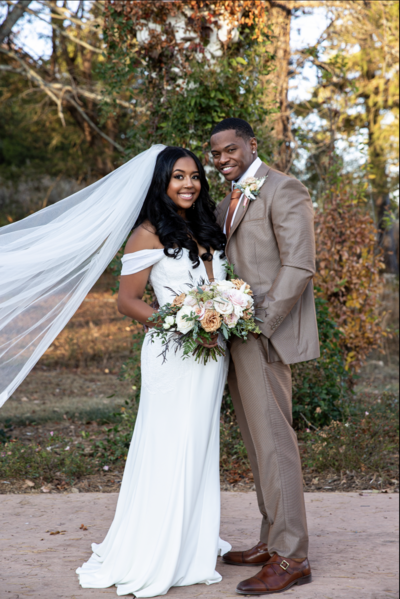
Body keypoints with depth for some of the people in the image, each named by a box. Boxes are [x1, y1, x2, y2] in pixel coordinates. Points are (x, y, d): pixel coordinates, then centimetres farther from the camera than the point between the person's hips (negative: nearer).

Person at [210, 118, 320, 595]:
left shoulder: (282, 190, -7)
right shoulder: (227, 204, 20)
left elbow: (299, 265, -15)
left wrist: (260, 323, -19)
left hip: (266, 336, -9)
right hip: (237, 338, 9)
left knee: (273, 441, -7)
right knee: (259, 443, 11)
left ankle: (291, 558, -1)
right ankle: (272, 541, 20)